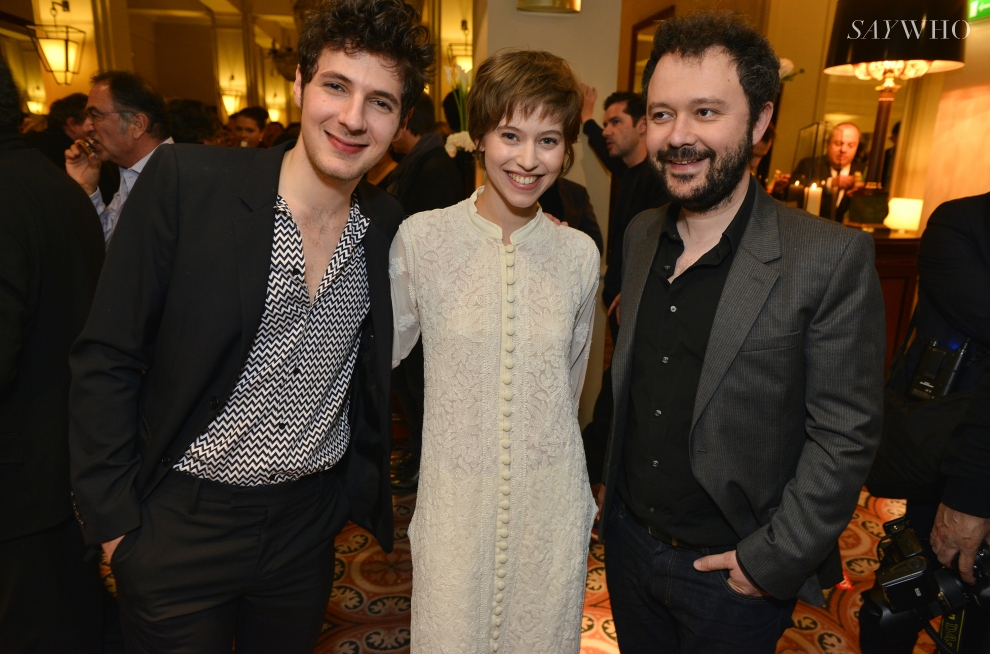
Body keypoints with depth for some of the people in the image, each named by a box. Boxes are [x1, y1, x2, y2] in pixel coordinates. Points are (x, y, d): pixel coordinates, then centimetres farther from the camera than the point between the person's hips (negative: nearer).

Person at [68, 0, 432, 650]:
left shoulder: (389, 226, -5)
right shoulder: (185, 180, -16)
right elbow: (106, 359, -11)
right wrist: (111, 516, -9)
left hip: (309, 524, 4)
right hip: (177, 524, -3)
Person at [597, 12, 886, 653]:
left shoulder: (833, 257, -19)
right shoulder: (640, 234, -1)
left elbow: (845, 433, -15)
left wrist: (774, 559, -14)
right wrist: (610, 480, 9)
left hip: (735, 573, -4)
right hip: (628, 539, 5)